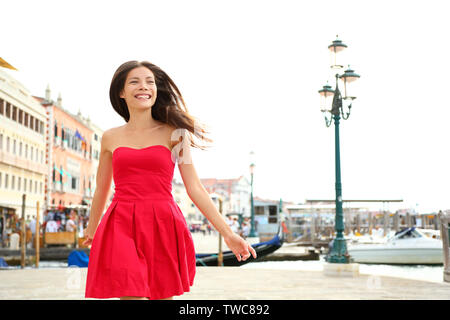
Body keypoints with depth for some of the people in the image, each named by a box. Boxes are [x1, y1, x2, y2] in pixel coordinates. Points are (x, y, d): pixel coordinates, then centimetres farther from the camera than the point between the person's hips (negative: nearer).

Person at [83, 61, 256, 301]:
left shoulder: (173, 133, 5)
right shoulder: (111, 138, 10)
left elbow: (195, 188, 3)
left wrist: (227, 233, -3)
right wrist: (90, 232, 34)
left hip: (163, 229, 0)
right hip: (123, 228, 1)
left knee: (162, 296, 5)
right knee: (132, 294, -10)